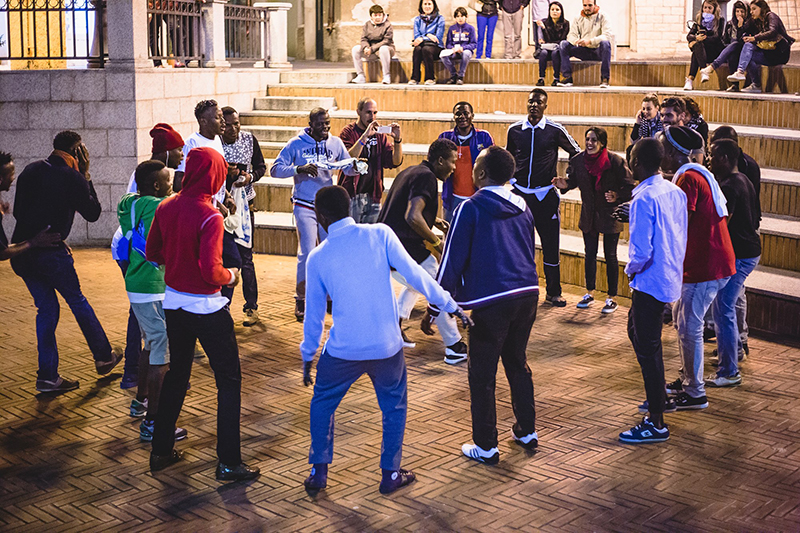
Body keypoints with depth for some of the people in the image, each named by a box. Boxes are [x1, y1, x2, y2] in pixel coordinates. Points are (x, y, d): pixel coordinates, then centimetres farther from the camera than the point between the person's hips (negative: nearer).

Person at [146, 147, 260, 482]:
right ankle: (229, 462, 5)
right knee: (229, 381, 4)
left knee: (176, 375, 21)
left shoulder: (166, 207, 0)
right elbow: (211, 272, -24)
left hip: (173, 302, 7)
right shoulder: (210, 217, -20)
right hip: (206, 309, -7)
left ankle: (161, 451, 29)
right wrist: (231, 277, -5)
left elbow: (152, 253, 10)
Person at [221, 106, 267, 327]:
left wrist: (251, 177, -12)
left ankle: (251, 307, 12)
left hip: (243, 203, 1)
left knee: (245, 256, 1)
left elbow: (261, 166, 8)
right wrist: (224, 173, -24)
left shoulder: (249, 139, -2)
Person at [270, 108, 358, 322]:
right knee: (307, 252, -10)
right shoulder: (296, 144, -4)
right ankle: (301, 299, 4)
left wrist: (356, 166, -12)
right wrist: (299, 169, -22)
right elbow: (275, 169, -7)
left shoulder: (336, 143, 5)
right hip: (304, 206, -3)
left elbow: (348, 168, 12)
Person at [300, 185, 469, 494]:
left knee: (323, 403, 23)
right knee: (395, 406, 20)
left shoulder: (317, 258, 0)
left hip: (343, 350, 0)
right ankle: (391, 475, 24)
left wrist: (307, 356, 20)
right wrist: (449, 304, 6)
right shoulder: (379, 235, -5)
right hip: (387, 346, 0)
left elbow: (314, 312, 8)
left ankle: (319, 472, 24)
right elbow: (414, 274, -6)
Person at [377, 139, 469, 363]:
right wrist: (435, 241, -16)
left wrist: (434, 221, 22)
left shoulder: (409, 172, 17)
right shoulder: (426, 177, -14)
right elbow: (412, 217, -27)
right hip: (405, 250, -10)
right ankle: (454, 347, 7)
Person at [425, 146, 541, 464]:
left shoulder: (470, 209, -6)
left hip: (492, 301, -7)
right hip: (528, 294, 7)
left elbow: (452, 262, -7)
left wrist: (433, 310, -3)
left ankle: (486, 447, 11)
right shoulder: (521, 207, 14)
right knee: (517, 364, 23)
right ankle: (527, 431, 31)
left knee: (482, 376, 5)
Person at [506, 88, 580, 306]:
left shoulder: (555, 130, -3)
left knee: (551, 244, 1)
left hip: (545, 194, -2)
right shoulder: (515, 130, 4)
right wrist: (512, 178, 9)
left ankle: (553, 292, 11)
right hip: (519, 193, 2)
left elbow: (576, 153, 8)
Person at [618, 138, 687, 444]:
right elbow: (680, 237, 12)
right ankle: (658, 395, 36)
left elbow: (641, 251, -25)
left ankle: (656, 424, 5)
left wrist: (630, 269, -6)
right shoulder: (675, 192, 5)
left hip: (650, 281, -9)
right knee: (636, 331, 26)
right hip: (671, 277, 9)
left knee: (648, 349, -1)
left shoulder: (643, 199, -21)